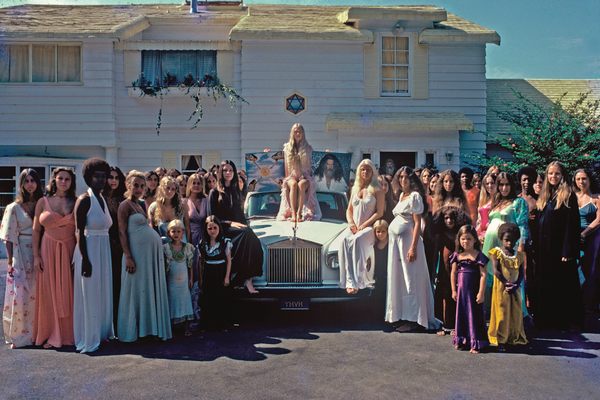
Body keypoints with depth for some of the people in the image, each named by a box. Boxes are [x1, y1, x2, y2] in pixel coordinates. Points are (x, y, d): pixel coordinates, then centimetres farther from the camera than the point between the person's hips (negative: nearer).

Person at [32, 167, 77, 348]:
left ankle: (68, 333, 16)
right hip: (49, 251, 0)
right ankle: (51, 335, 15)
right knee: (49, 293, 4)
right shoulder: (43, 202, 3)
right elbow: (36, 230, 3)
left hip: (69, 251, 0)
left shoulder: (76, 203, 4)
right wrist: (36, 256, -3)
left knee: (68, 293, 4)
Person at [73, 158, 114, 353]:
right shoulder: (84, 199, -11)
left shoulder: (102, 199, 11)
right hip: (89, 250, -8)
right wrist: (85, 259, -20)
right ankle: (88, 339, 10)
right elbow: (79, 232, -15)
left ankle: (102, 333, 25)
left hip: (104, 251, 8)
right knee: (89, 295, 0)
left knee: (103, 293, 14)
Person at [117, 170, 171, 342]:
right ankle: (132, 331, 11)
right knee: (137, 289, 0)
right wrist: (128, 257, -19)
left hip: (152, 251, 8)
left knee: (151, 288, 11)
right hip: (138, 252, -8)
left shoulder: (140, 204, 16)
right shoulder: (125, 205, -6)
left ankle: (147, 326, 20)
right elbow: (122, 232, -12)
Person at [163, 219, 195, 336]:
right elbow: (163, 265, 2)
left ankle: (187, 327, 8)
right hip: (171, 280, -1)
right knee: (172, 301, 4)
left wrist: (191, 279, 4)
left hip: (184, 280, 1)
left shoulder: (187, 247, 1)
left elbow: (190, 264, 5)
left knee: (185, 300, 4)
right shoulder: (165, 247, -2)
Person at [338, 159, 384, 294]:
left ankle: (356, 281, -35)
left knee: (357, 240, -37)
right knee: (344, 240, -30)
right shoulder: (355, 188, 19)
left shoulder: (377, 190, 2)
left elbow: (379, 213, -5)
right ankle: (350, 281, -36)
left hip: (369, 227, -4)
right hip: (354, 227, 4)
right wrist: (351, 223, -1)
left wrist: (363, 225, -14)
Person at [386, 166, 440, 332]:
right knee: (399, 279, 10)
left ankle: (414, 320, 0)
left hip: (408, 240, -8)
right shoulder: (402, 196, 16)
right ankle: (403, 316, 18)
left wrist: (413, 247, -20)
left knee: (410, 279, -5)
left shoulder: (415, 196, -7)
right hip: (396, 240, 8)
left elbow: (417, 223, -13)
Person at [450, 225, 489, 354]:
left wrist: (481, 292, -13)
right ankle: (460, 341, 24)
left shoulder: (478, 255, -8)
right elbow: (453, 273, 7)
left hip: (474, 291, -4)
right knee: (461, 314, 12)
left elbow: (483, 275, -10)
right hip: (461, 290, 4)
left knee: (474, 316, 2)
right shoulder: (457, 255, 3)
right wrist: (454, 290, 5)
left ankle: (475, 344, 10)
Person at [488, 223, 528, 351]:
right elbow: (496, 271, -12)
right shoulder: (496, 252, -4)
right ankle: (500, 340, 7)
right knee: (501, 313, 0)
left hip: (515, 289, 4)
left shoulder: (519, 255, 7)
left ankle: (514, 339, 20)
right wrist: (507, 284, -18)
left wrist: (515, 286, -13)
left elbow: (522, 273, 3)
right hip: (501, 288, -4)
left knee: (516, 314, 9)